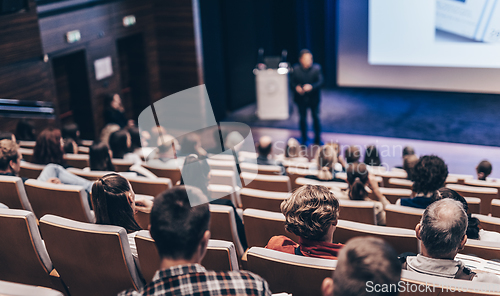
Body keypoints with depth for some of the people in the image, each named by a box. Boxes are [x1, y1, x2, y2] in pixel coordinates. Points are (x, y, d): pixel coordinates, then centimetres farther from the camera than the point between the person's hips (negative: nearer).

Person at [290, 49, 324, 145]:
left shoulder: (316, 68, -11)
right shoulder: (295, 69, -9)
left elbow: (320, 81, -14)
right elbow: (292, 81, -4)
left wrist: (311, 86, -31)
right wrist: (296, 87, -25)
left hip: (314, 98, 0)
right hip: (301, 98, 0)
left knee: (316, 117, 11)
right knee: (303, 118, 12)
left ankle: (318, 138, 28)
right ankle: (304, 139, 28)